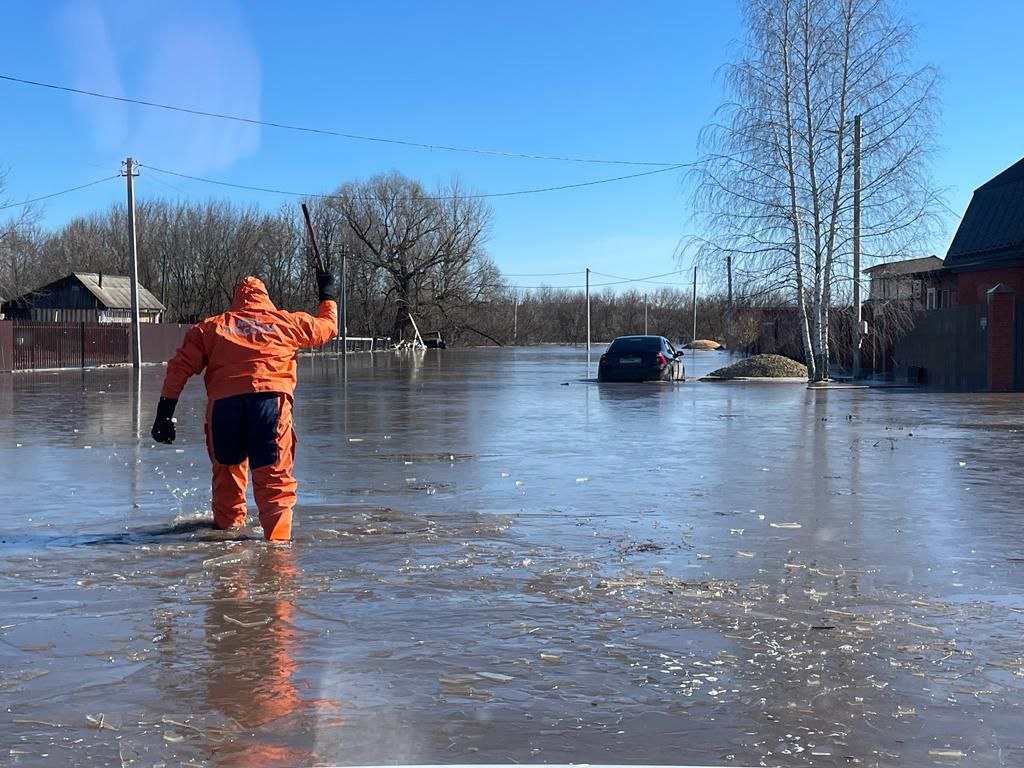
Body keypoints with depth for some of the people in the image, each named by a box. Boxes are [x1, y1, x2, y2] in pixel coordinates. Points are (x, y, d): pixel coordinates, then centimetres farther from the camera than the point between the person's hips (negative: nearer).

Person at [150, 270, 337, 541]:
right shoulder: (287, 321, 20)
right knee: (274, 476, -2)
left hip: (223, 403, 2)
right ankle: (277, 537, -17)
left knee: (226, 467, 24)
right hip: (270, 398, -1)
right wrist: (328, 295, 54)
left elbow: (179, 367, 13)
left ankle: (227, 522, 36)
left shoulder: (211, 326, 22)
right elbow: (328, 326, 35)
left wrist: (164, 414, 13)